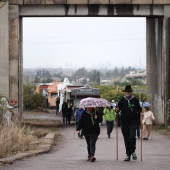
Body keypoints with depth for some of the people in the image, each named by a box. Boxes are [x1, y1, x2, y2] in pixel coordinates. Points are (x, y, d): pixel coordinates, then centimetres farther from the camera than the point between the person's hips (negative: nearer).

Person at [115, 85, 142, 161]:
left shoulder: (135, 100, 4)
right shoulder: (122, 100, 6)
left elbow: (139, 108, 12)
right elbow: (118, 108, 12)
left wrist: (140, 113, -7)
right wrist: (117, 110, -10)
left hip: (133, 121, -2)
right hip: (124, 122, 2)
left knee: (132, 137, -16)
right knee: (126, 139, 5)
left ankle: (133, 151, 7)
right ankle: (128, 155, 13)